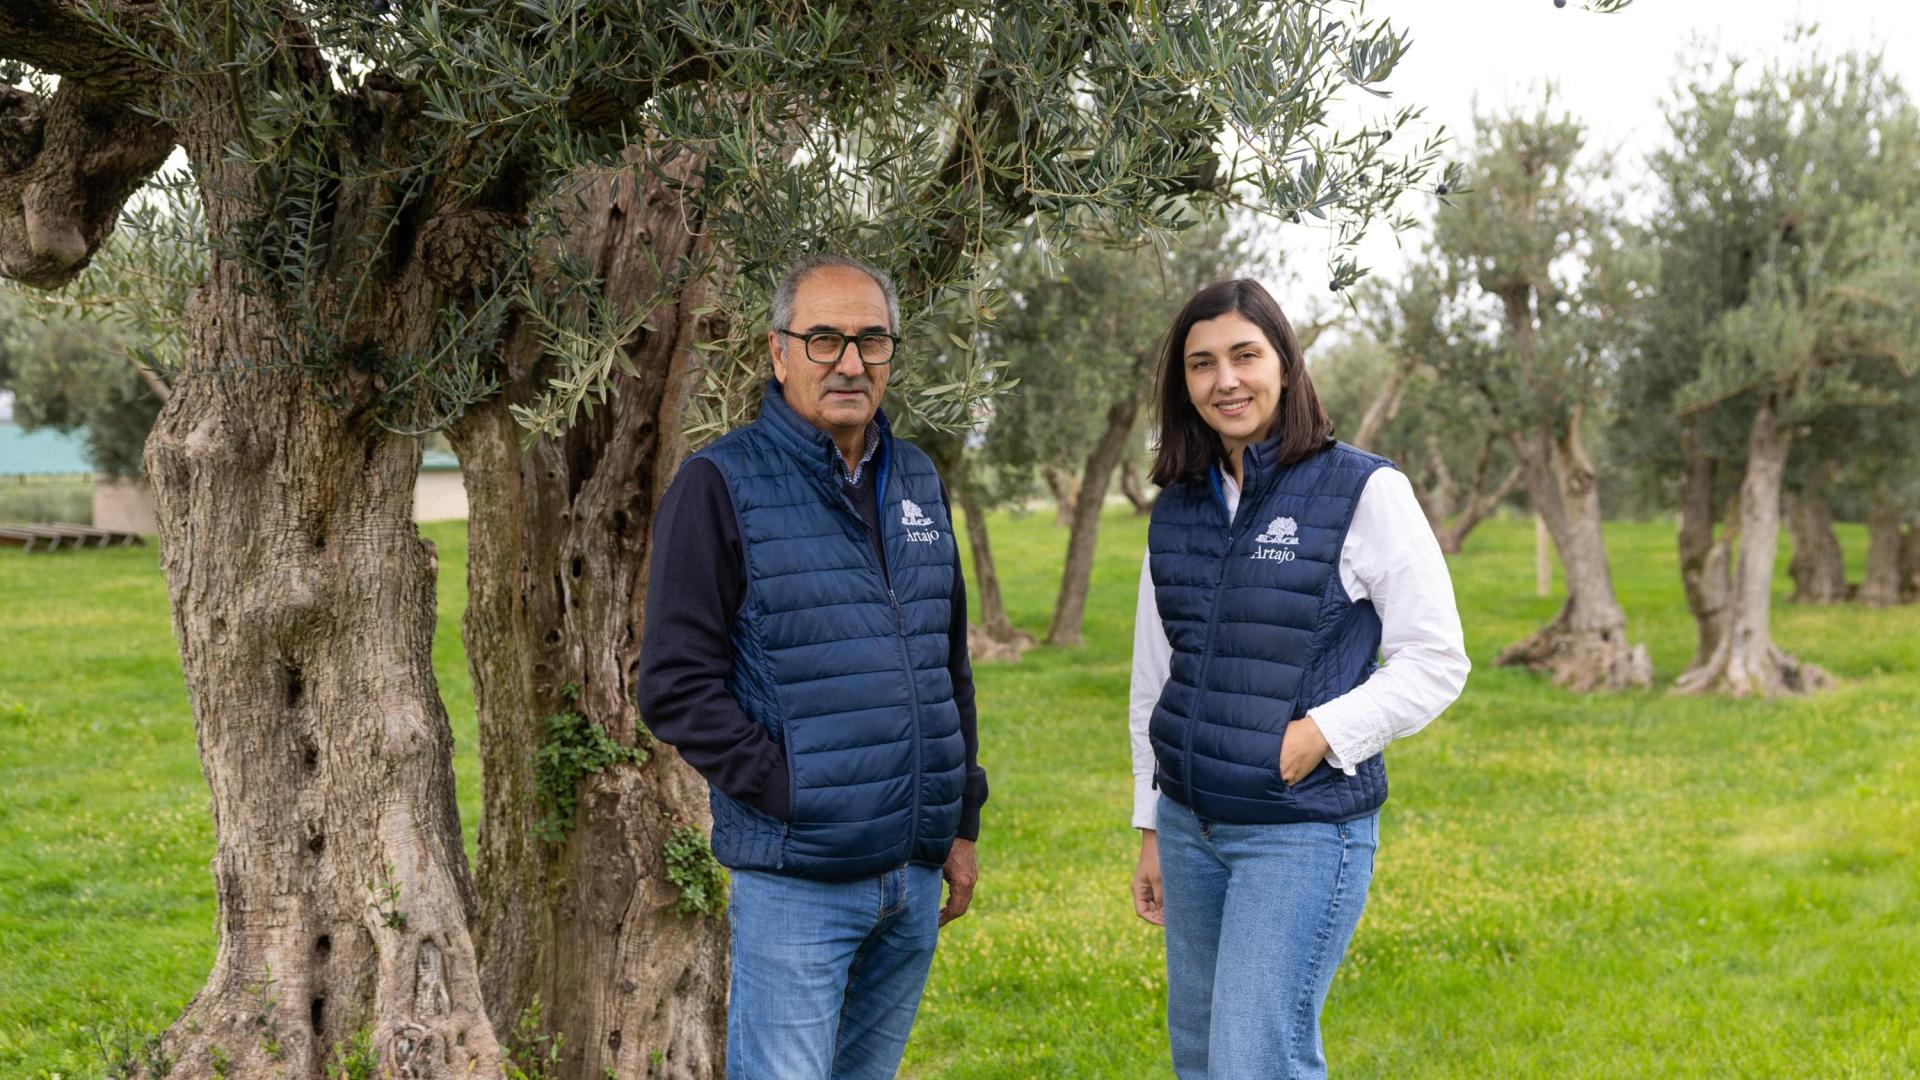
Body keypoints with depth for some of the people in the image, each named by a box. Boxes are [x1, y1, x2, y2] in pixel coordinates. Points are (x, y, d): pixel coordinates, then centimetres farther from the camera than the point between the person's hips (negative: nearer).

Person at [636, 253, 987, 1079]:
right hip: (794, 883, -6)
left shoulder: (918, 484, 13)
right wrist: (788, 795, -15)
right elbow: (677, 687, -11)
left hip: (916, 877, 6)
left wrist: (962, 823, 15)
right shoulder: (721, 485, -7)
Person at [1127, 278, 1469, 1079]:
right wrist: (1151, 828, 16)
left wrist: (1321, 733, -18)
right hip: (1190, 825, 6)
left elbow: (1436, 661, -7)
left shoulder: (1363, 492, -8)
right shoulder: (1177, 510, 8)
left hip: (1305, 829, -6)